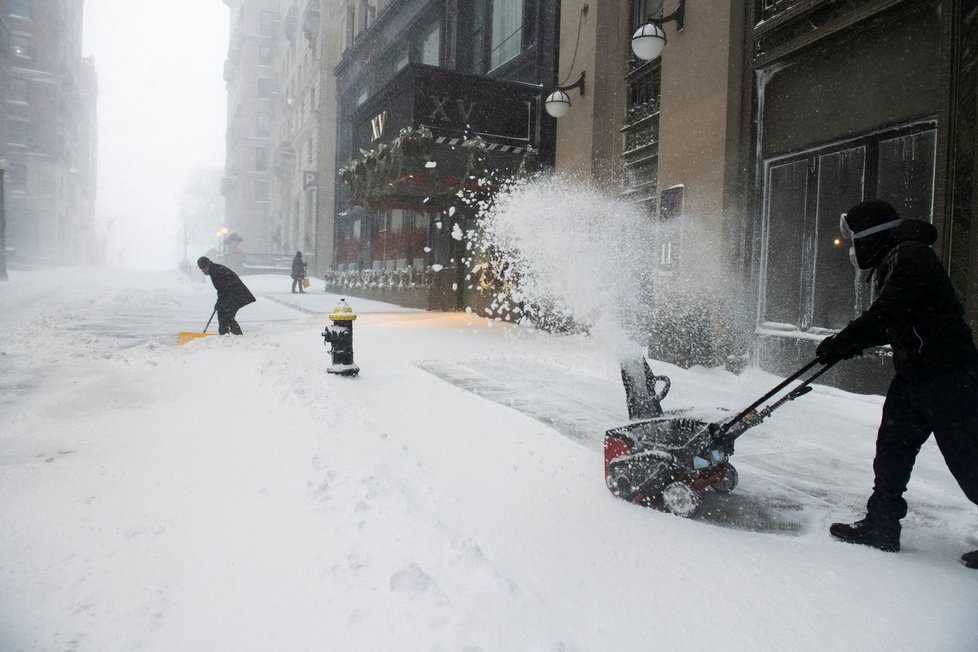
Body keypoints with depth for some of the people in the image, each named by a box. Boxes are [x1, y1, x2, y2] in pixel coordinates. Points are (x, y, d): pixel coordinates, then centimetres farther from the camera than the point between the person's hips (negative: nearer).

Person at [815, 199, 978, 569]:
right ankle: (881, 526, 17)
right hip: (915, 374, 10)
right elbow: (889, 324, 19)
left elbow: (885, 315, -24)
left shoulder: (910, 256, -15)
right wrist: (848, 343, 8)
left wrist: (843, 343, -15)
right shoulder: (893, 262, 16)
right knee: (892, 448, 10)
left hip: (947, 375, -10)